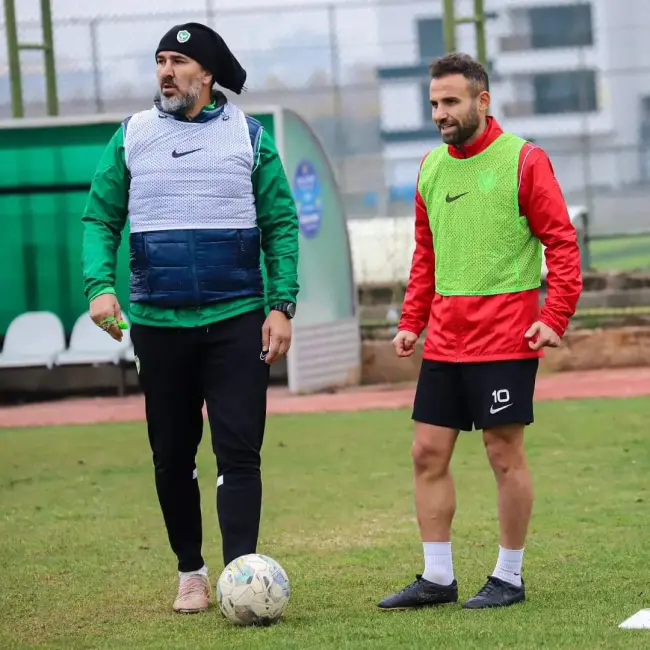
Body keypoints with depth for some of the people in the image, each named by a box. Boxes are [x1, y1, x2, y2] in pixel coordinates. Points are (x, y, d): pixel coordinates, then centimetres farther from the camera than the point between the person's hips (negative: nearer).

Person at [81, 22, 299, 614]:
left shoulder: (248, 136, 2)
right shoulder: (132, 136, 5)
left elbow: (281, 225, 3)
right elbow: (100, 217, 7)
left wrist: (281, 305, -6)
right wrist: (100, 284, -9)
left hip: (237, 319, -2)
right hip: (158, 321, 2)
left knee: (238, 452, -8)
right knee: (172, 455, 9)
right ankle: (191, 573, 22)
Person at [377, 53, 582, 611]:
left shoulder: (523, 161, -7)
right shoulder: (431, 167, 11)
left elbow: (562, 243, -7)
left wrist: (555, 317, -15)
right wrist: (412, 322, 14)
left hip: (505, 338, -6)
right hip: (445, 341, 6)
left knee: (505, 454, 0)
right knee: (428, 453, 4)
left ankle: (509, 578, 11)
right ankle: (437, 577, 13)